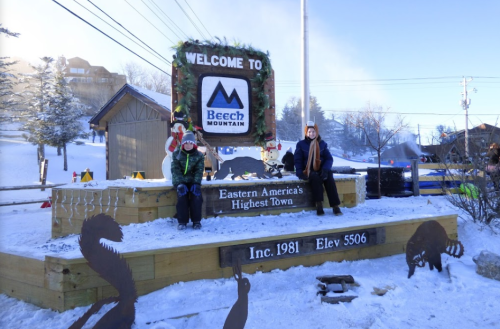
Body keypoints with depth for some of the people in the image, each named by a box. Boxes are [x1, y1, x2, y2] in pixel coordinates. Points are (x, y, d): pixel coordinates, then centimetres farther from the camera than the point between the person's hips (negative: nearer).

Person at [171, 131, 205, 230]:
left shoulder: (199, 155, 2)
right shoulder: (176, 154, -1)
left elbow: (199, 171, -5)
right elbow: (175, 170, -9)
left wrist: (196, 183, -21)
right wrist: (180, 183, -23)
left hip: (193, 180, 1)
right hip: (180, 180, -1)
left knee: (196, 194, -24)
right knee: (181, 193, -27)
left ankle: (197, 221, -12)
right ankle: (182, 222, -18)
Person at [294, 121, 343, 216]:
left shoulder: (322, 144, 12)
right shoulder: (301, 144, 8)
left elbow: (329, 158, 6)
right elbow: (297, 160, 4)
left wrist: (325, 169, -14)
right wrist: (300, 172, -14)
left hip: (321, 169, 2)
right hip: (308, 171, -2)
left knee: (329, 178, -29)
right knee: (315, 177, -35)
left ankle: (335, 206, -31)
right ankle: (319, 205, -35)